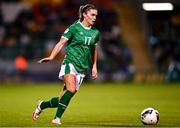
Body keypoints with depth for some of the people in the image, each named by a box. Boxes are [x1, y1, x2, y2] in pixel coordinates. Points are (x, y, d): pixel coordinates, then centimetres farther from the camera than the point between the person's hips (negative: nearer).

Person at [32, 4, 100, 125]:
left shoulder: (95, 32, 11)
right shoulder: (74, 28, -4)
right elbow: (61, 43, -5)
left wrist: (94, 66, 26)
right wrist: (51, 57, -17)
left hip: (82, 68, 5)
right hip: (70, 62, -5)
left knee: (63, 99, 2)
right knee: (71, 89, -28)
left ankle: (42, 105, 27)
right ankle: (57, 117, -17)